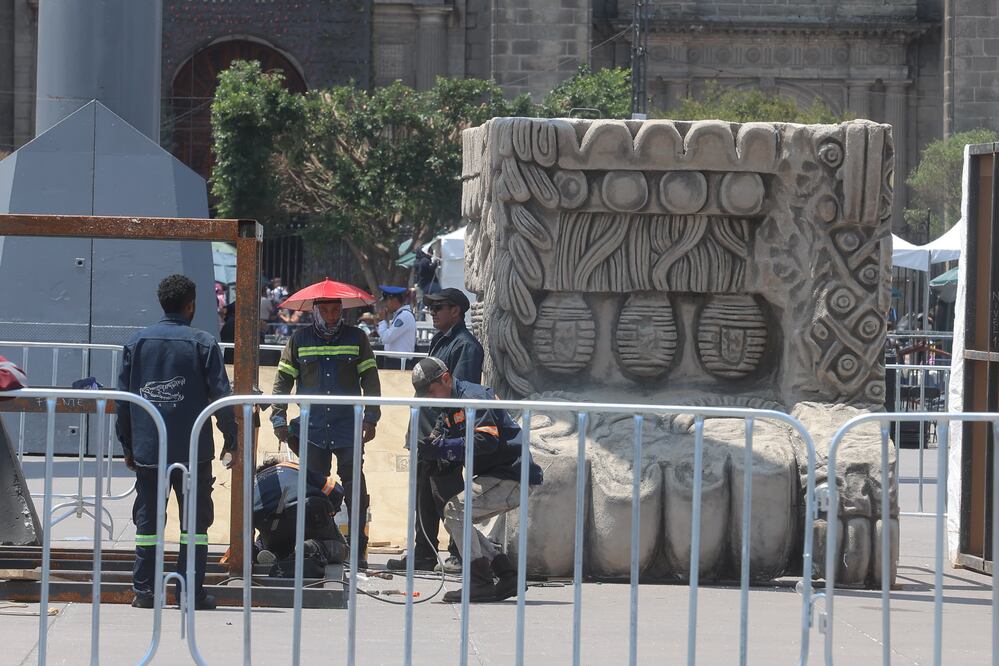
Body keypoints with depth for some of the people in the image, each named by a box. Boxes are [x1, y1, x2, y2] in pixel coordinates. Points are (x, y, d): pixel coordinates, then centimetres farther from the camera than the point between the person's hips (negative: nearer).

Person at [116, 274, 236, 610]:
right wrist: (230, 438, 5)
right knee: (195, 519, 4)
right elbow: (221, 394, -6)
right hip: (193, 449, -3)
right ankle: (191, 591, 1)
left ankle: (143, 590, 6)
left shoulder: (137, 343, 5)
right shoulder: (203, 344, -4)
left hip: (147, 448, 3)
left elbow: (123, 398, 7)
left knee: (147, 519, 8)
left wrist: (127, 445, 14)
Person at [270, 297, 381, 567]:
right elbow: (283, 380, 9)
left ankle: (358, 550, -6)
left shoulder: (356, 338, 7)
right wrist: (278, 418, 3)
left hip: (348, 427, -1)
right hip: (312, 429, 1)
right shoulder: (300, 340, 8)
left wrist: (371, 418, 3)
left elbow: (370, 380, 9)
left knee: (354, 487, -8)